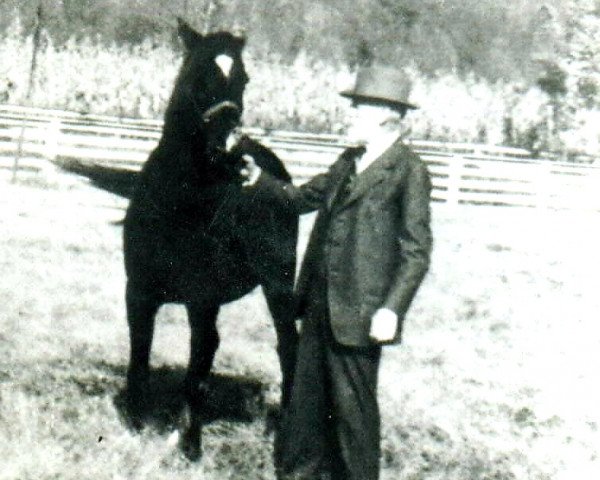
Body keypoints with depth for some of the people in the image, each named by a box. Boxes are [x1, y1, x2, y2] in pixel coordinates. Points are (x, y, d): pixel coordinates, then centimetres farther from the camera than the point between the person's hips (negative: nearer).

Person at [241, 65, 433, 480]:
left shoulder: (409, 171, -11)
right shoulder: (350, 161, 13)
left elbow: (417, 250, -14)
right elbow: (305, 197, 26)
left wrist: (392, 309, -19)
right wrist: (260, 181, 17)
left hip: (360, 314, -8)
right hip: (321, 305, 8)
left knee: (353, 406, 4)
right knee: (307, 398, 16)